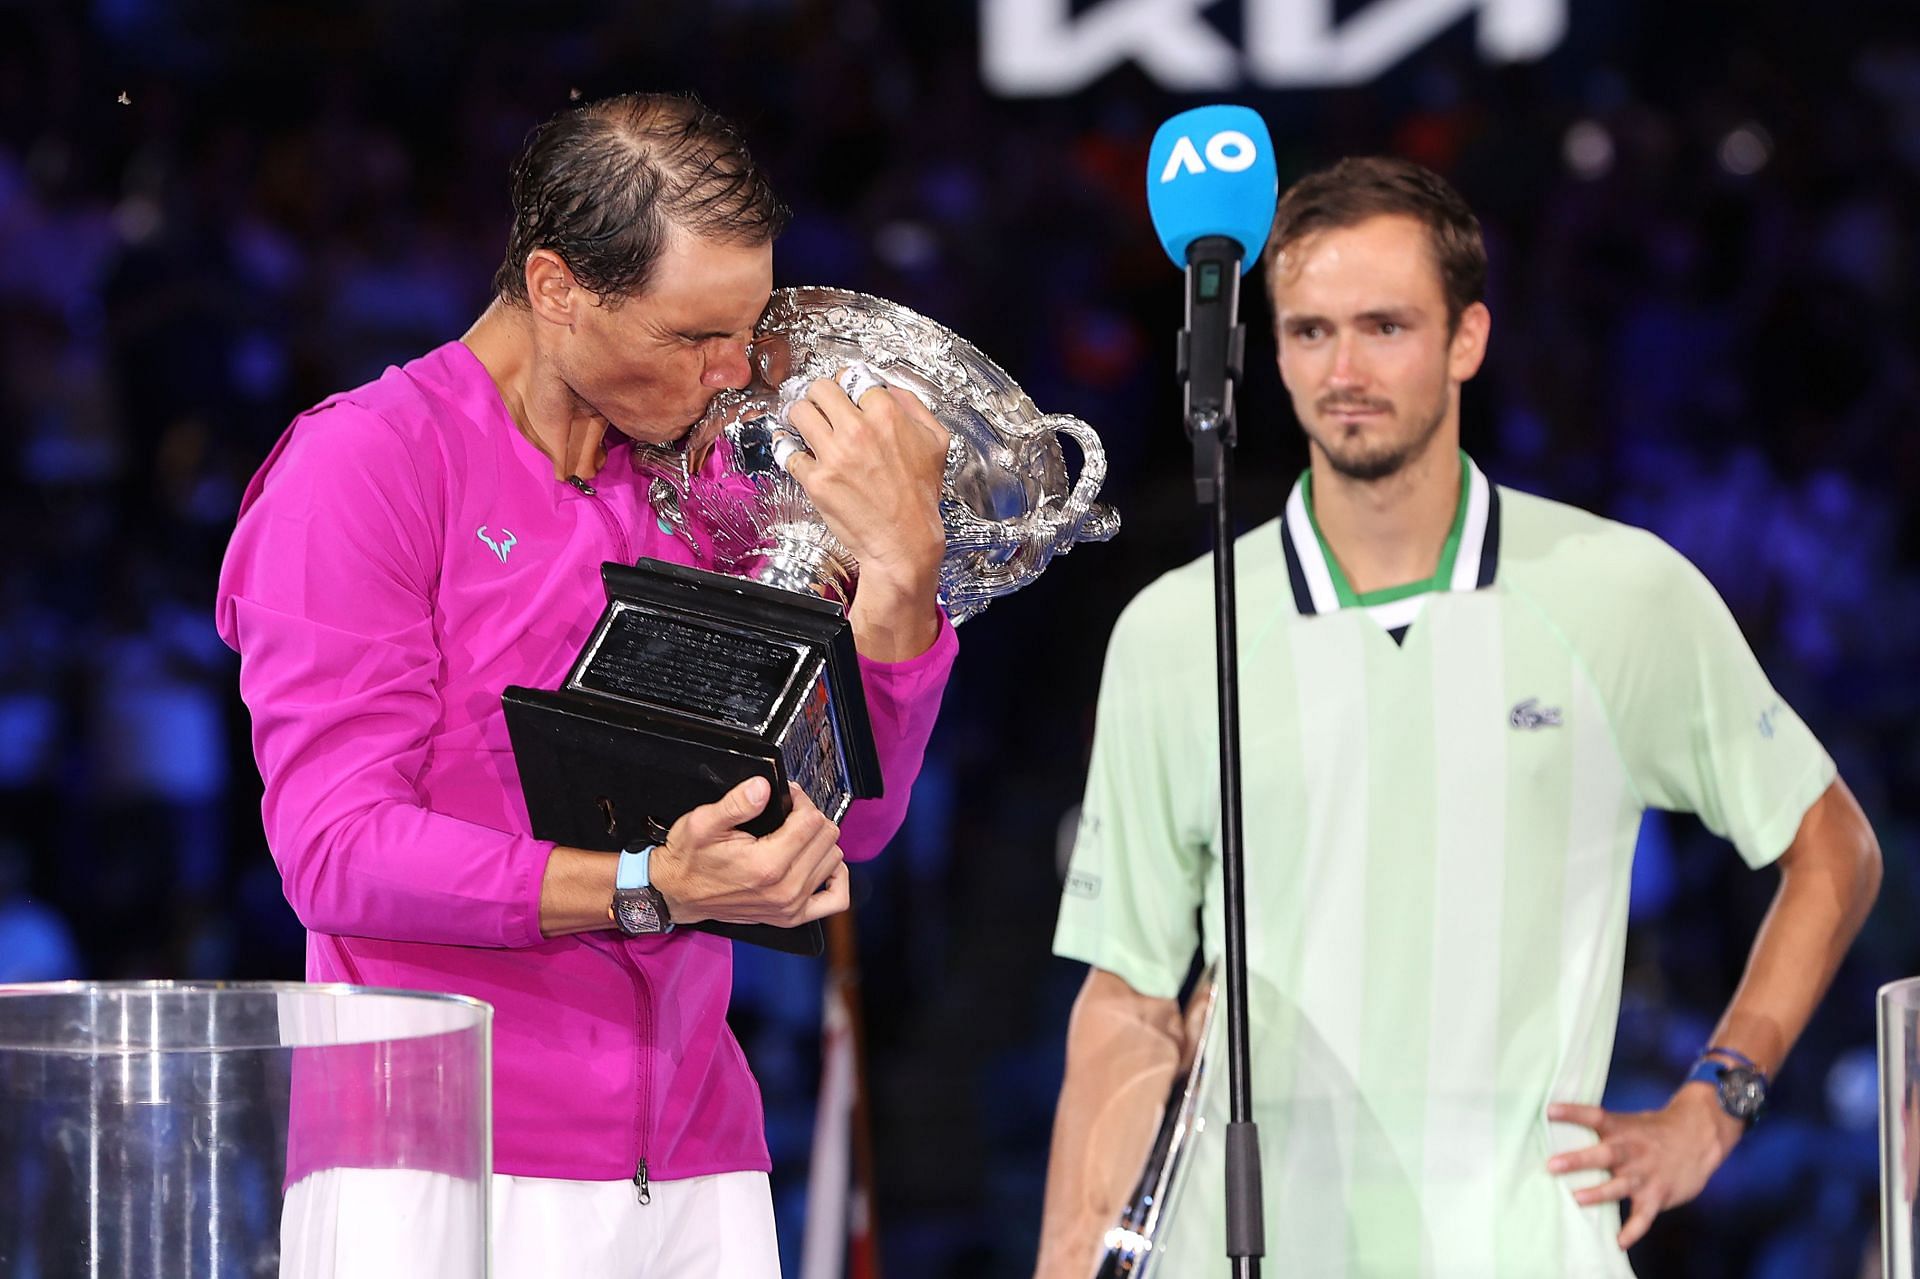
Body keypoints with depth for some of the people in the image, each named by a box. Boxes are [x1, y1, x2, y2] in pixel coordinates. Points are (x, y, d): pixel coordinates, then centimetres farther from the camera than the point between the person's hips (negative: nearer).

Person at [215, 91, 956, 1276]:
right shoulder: (365, 463, -6)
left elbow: (850, 820, 10)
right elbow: (337, 847, -14)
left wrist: (900, 566, -4)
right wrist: (646, 887, -25)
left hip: (696, 1167, 5)